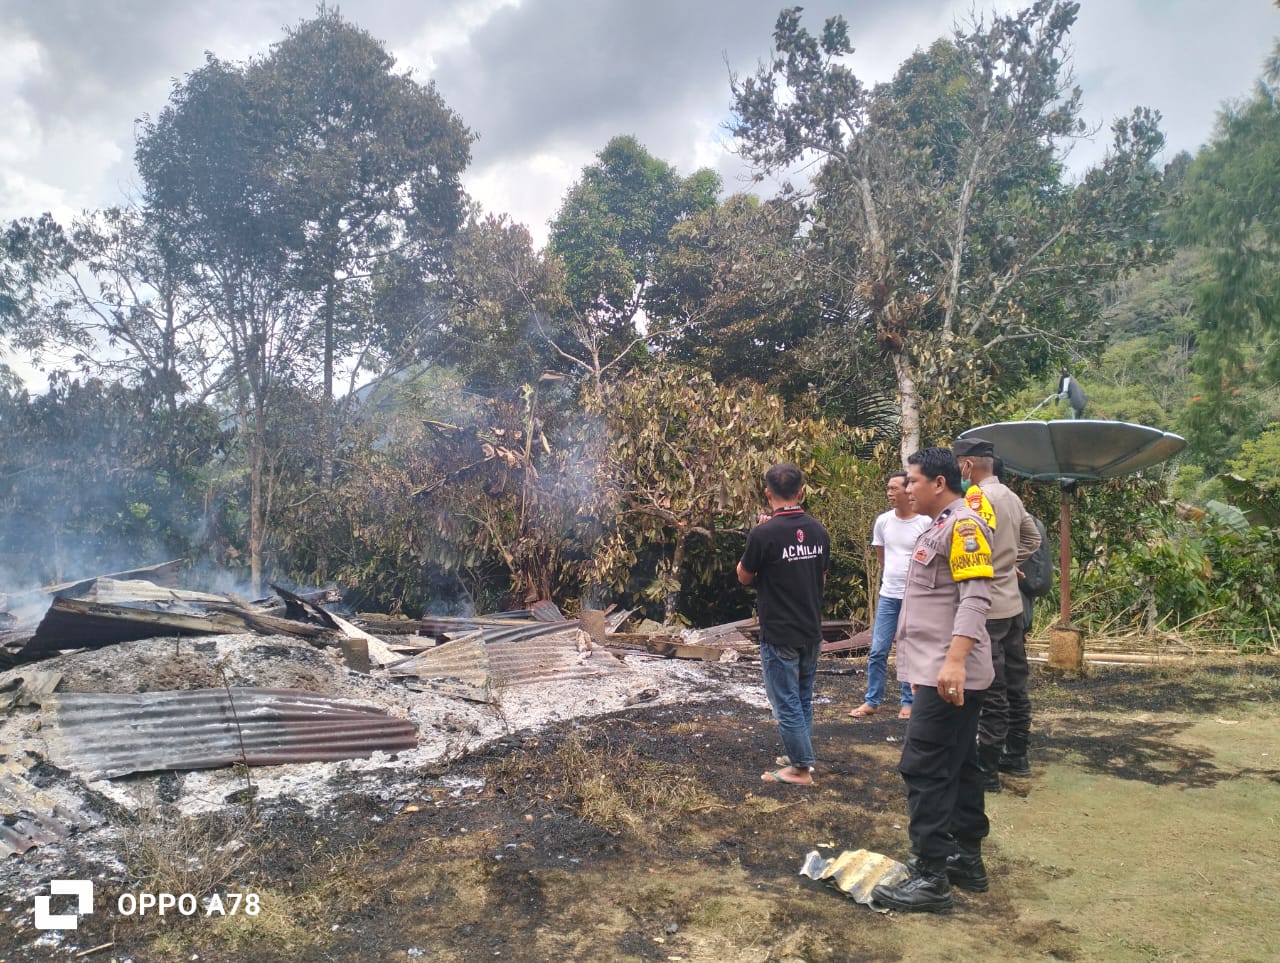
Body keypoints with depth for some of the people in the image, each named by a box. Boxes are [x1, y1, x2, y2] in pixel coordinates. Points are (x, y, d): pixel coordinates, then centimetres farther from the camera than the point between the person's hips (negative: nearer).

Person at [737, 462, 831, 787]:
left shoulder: (764, 533, -19)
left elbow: (744, 577, -3)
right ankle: (800, 756, 30)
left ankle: (801, 768, 11)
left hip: (779, 634, -6)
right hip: (811, 631, 7)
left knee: (786, 702, 4)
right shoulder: (818, 530, 0)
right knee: (803, 699, 19)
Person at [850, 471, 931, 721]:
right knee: (877, 651, 4)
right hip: (888, 595, 3)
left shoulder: (925, 523, -11)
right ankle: (872, 701, 14)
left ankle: (908, 702, 20)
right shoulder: (882, 521, 0)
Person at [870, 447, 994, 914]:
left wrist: (955, 660, -33)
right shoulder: (941, 526, 16)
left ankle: (931, 878, -1)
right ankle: (967, 858, 27)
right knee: (957, 765, 16)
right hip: (938, 673, 11)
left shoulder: (963, 525, -15)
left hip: (949, 676, -11)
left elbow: (976, 598, -24)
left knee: (925, 770, -8)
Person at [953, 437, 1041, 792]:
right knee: (1015, 686, 17)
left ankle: (987, 771, 6)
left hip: (986, 608, -9)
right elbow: (1032, 539, 23)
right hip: (1012, 604, 9)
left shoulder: (978, 497, -17)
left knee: (991, 694, -2)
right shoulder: (1011, 497, 10)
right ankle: (1017, 754, 30)